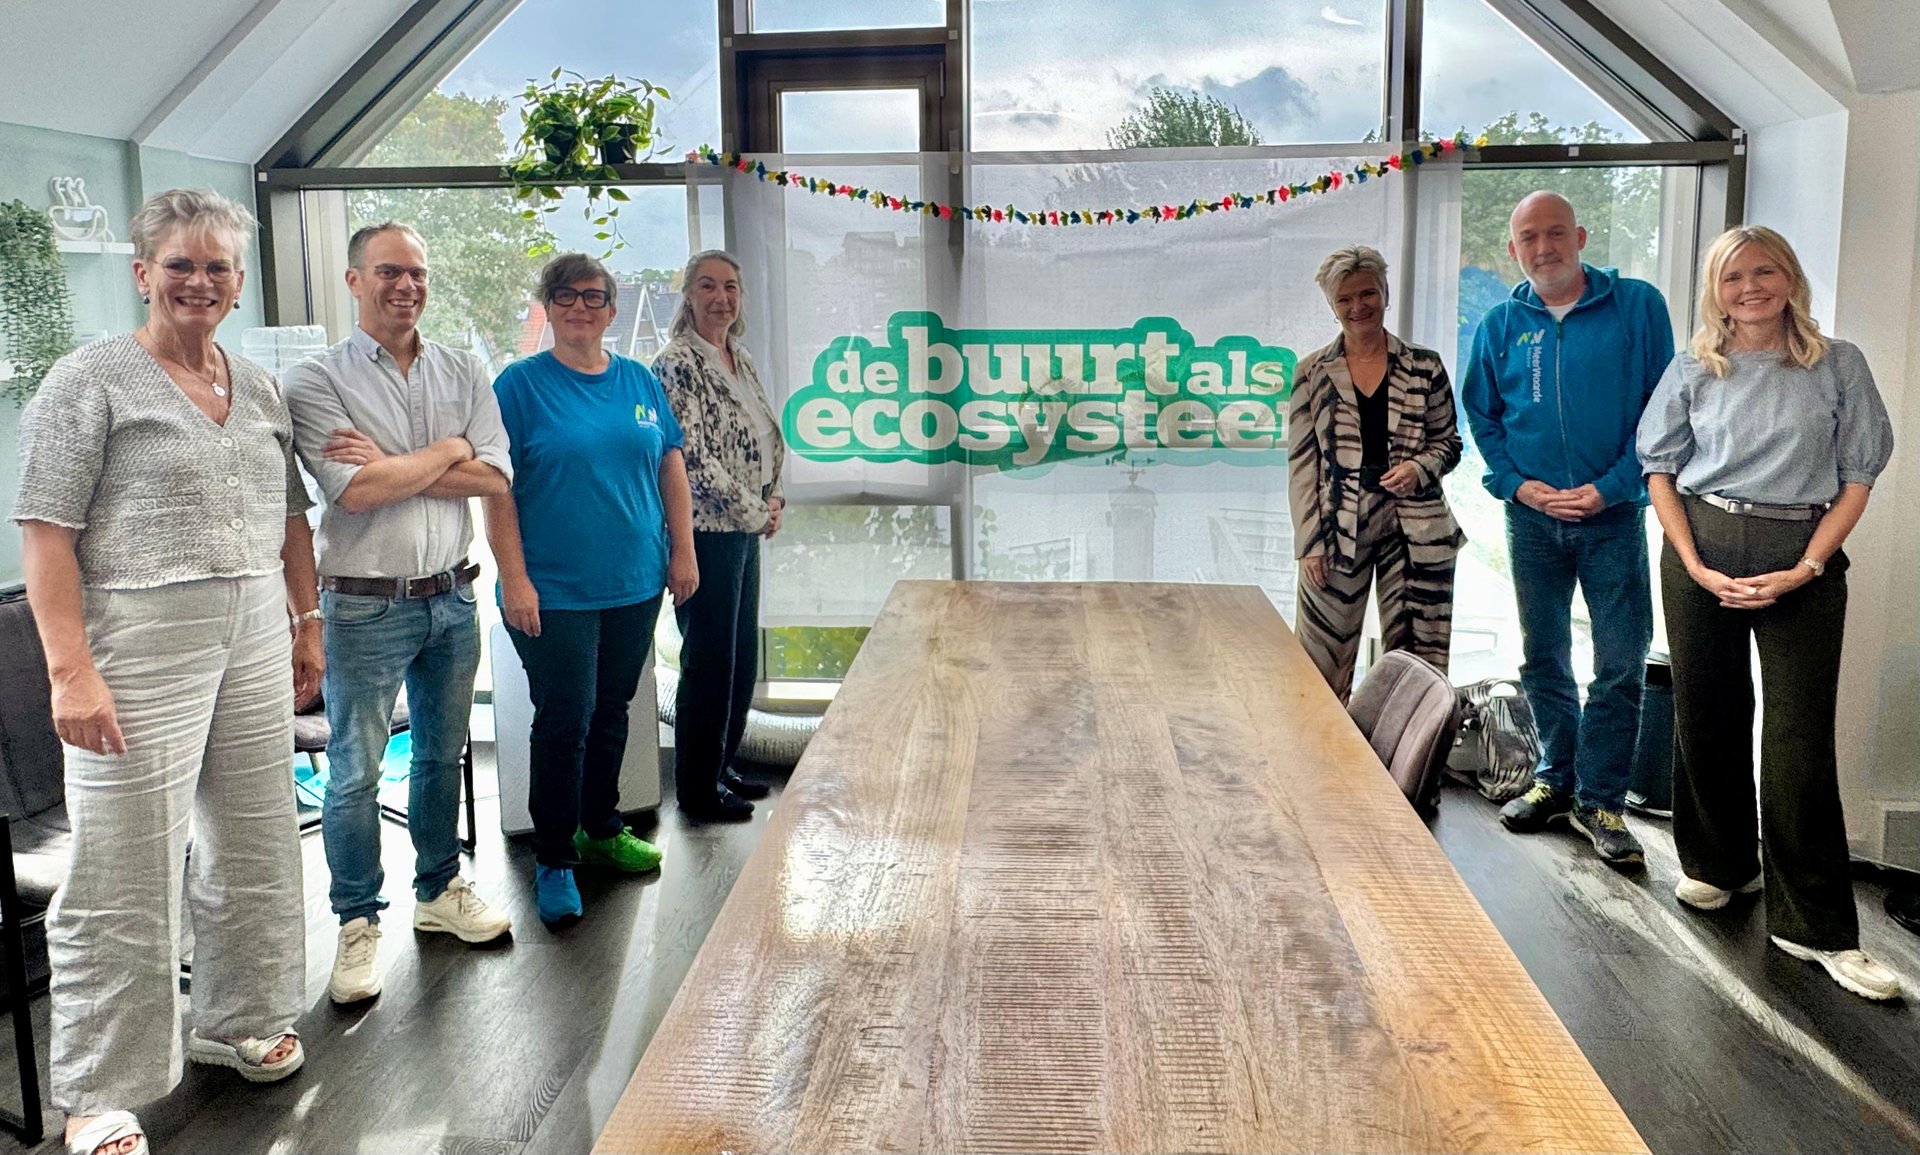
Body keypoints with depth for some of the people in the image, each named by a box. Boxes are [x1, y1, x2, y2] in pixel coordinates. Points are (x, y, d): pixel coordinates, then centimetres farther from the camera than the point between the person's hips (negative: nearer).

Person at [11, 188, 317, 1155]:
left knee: (255, 844, 14)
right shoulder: (91, 380, -5)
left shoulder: (259, 386, 14)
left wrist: (306, 624, 14)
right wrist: (70, 670, -18)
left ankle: (240, 1021, 33)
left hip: (254, 642, 6)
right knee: (125, 876, -1)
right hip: (139, 648, -6)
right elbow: (46, 531, -11)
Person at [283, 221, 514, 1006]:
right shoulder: (316, 381, -7)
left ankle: (439, 891, 33)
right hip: (366, 607, -4)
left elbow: (495, 477, -6)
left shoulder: (463, 374, 6)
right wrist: (447, 451, -8)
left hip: (451, 596, 4)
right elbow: (355, 491, -18)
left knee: (442, 753, 16)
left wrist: (392, 465, -14)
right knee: (356, 772, 2)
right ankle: (359, 924, 17)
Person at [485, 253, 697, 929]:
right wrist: (515, 579, -14)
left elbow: (671, 468, 13)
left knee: (612, 713, 16)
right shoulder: (521, 384, -5)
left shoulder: (639, 382, 9)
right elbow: (498, 489, -9)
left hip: (635, 586, 5)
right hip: (555, 591, -5)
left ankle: (601, 829, 33)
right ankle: (554, 861, 12)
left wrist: (682, 551, 7)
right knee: (563, 722, -2)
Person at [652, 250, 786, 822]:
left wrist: (774, 501, 4)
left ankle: (722, 767, 28)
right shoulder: (676, 364, -12)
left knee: (743, 656, 14)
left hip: (746, 530, 9)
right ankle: (697, 789, 11)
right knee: (708, 661, -1)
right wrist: (754, 513, -12)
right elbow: (691, 457, -18)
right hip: (705, 532, -9)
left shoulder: (742, 360, 14)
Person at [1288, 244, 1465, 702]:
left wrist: (1419, 468, -10)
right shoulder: (1312, 373, 5)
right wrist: (1310, 542, -3)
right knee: (1323, 665, 1)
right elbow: (1301, 463, 4)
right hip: (1338, 528, 0)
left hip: (1414, 531, 0)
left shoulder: (1425, 367, 7)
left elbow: (1449, 442, 14)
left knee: (1417, 664, 1)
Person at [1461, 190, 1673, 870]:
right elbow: (1481, 415, 11)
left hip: (1614, 514, -2)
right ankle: (1558, 780, 26)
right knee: (1542, 659, 11)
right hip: (1532, 515, 3)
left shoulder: (1638, 306, -2)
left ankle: (1600, 799, 9)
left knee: (1621, 662, -3)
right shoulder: (1501, 325, 6)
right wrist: (1518, 484, -4)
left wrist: (1610, 487, -12)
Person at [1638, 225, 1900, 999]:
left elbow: (1858, 476, 1)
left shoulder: (1838, 365, 3)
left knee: (1801, 735, -5)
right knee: (1707, 715, 9)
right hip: (1704, 550, 2)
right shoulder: (1695, 369, 6)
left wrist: (1805, 568, -10)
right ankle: (1720, 864, 30)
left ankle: (1816, 927, 1)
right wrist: (1697, 566, -6)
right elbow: (1660, 469, 6)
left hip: (1802, 560, -2)